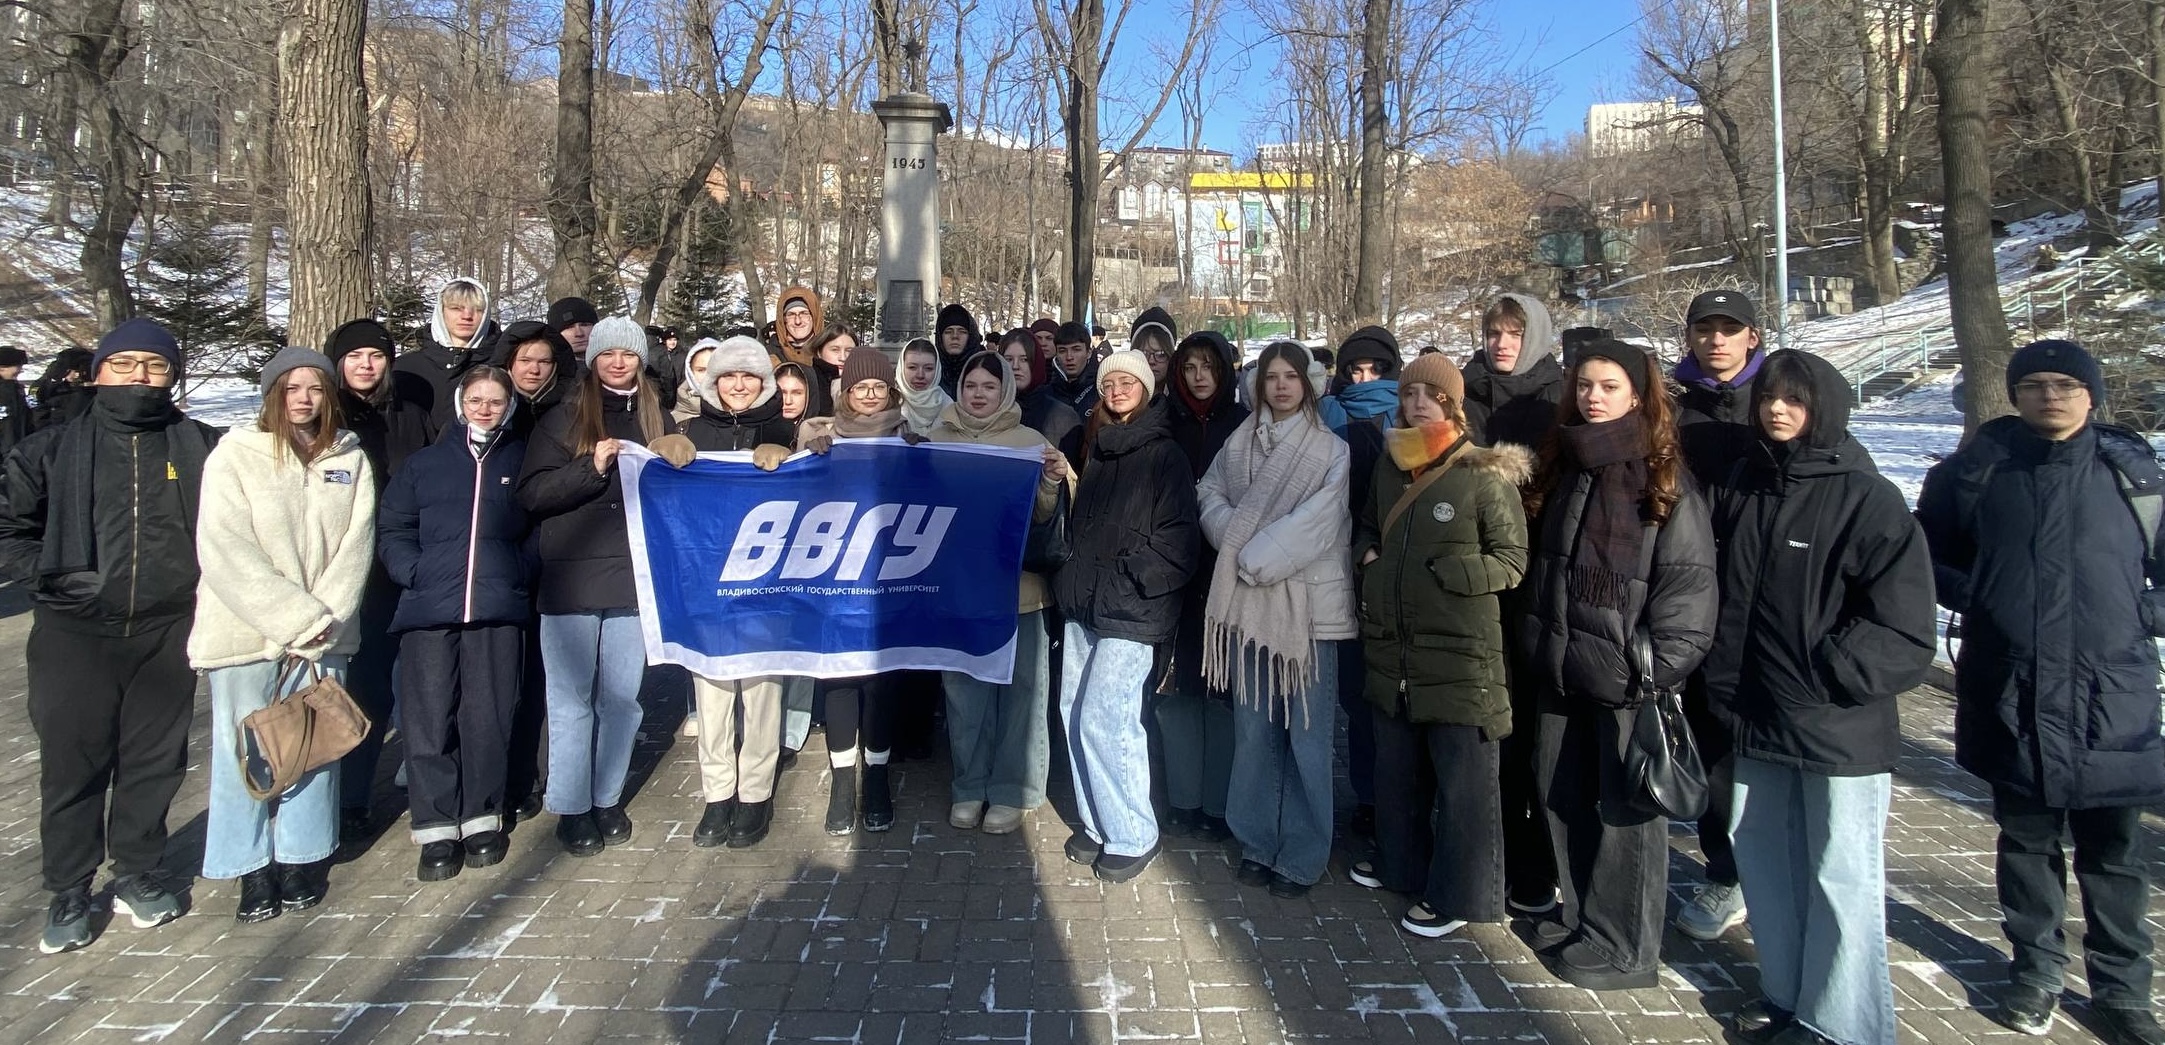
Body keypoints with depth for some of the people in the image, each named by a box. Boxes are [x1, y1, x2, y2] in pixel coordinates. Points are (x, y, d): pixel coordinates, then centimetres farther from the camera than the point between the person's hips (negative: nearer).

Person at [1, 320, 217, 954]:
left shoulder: (202, 448, 2)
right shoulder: (53, 449, 3)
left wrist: (206, 574, -2)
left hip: (168, 632, 0)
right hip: (74, 633, 0)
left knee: (155, 760, 9)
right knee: (71, 765, 6)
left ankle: (139, 875, 26)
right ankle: (69, 893, 20)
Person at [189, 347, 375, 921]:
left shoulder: (350, 459, 5)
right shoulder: (235, 455, -3)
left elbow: (355, 545, 0)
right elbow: (224, 550, -11)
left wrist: (322, 622, -11)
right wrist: (298, 617, -15)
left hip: (321, 634, 2)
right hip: (244, 632, -2)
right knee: (246, 750, 3)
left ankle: (301, 858, 18)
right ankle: (253, 868, 15)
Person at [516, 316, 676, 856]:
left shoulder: (660, 422, 11)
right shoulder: (563, 421, 4)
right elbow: (531, 494, -5)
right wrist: (593, 468, -16)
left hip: (634, 579, 2)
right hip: (571, 582, -2)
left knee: (622, 698, 9)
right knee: (572, 700, 4)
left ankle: (607, 798, 22)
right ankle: (572, 806, 15)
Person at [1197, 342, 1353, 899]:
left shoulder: (1331, 450, -2)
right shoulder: (1237, 443, 11)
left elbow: (1320, 519, -11)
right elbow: (1210, 498, 9)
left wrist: (1257, 555, -11)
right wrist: (1241, 545, -8)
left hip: (1307, 601, -3)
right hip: (1248, 600, 3)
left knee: (1306, 732, 1)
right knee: (1253, 726, 9)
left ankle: (1302, 857, 14)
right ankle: (1256, 842, 23)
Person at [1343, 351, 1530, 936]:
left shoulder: (1485, 473, -10)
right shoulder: (1389, 467, 10)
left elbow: (1512, 561, -8)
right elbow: (1366, 528, 25)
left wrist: (1441, 572, -17)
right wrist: (1369, 557, 4)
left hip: (1461, 656, -7)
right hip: (1393, 649, 7)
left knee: (1463, 779, 2)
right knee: (1395, 768, 20)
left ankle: (1457, 895, 16)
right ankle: (1400, 864, 39)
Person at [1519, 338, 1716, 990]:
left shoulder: (1664, 479, -8)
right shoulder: (1563, 465, 11)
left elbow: (1688, 580, -12)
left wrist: (1660, 667, -18)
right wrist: (1536, 644, 11)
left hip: (1624, 673, -6)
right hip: (1561, 668, 6)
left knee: (1624, 808, 4)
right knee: (1564, 798, 14)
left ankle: (1622, 948, 17)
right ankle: (1579, 917, 31)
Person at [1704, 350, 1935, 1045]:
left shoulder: (1868, 500, -9)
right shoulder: (1742, 487, 8)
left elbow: (1903, 630, -12)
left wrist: (1824, 675, -14)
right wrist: (1724, 684, 9)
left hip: (1842, 730, -6)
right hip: (1758, 722, 6)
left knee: (1841, 880, 3)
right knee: (1763, 860, 15)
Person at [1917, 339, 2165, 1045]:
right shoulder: (1977, 469, 0)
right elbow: (1926, 555, 9)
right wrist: (1976, 597, -5)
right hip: (2010, 696, 0)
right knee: (2027, 840, 13)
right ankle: (2036, 969, 31)